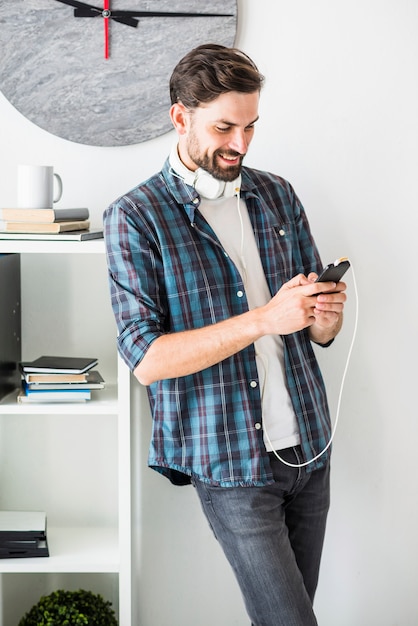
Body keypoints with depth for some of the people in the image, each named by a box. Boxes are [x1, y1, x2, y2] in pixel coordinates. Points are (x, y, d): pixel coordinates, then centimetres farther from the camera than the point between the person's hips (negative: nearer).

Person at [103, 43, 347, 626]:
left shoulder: (278, 196, 7)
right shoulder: (135, 217, -8)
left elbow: (321, 332, 11)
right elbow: (146, 359, -17)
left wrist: (325, 313, -14)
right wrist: (265, 319, -25)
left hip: (309, 446, 5)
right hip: (230, 461, -5)